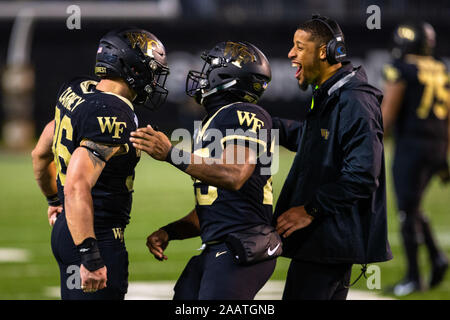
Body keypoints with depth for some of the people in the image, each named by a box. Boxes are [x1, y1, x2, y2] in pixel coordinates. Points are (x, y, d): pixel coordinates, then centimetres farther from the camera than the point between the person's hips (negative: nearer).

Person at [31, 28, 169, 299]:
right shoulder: (114, 117, -20)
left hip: (65, 230, 10)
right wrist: (90, 256, -30)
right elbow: (77, 187, -30)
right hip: (97, 238, -10)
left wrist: (55, 200, 37)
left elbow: (41, 154, 22)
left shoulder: (76, 92, 8)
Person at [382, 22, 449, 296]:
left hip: (411, 144, -7)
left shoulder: (401, 69, -7)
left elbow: (387, 113, -10)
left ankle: (414, 277, 1)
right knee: (413, 208, 19)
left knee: (408, 211, -1)